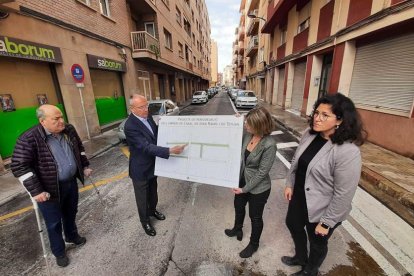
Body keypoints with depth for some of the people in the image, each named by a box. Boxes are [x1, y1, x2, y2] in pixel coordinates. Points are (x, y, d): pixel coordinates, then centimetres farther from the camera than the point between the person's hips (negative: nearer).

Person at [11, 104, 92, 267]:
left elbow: (79, 148, 11)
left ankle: (72, 236, 51)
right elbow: (19, 166, -18)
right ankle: (59, 252, 38)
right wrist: (36, 191, -21)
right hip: (50, 190, -5)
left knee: (71, 213, 25)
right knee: (54, 223, 14)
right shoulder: (29, 139, -21)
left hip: (71, 182, 5)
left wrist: (85, 166, 9)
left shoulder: (69, 130, -4)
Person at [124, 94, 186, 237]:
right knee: (142, 197, 16)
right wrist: (170, 150, -41)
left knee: (153, 192, 27)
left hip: (152, 164, 7)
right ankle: (145, 221, 40)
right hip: (140, 169, -7)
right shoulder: (130, 126, -29)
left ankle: (152, 210, 53)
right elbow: (146, 147, -34)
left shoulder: (147, 116, -4)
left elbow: (155, 134, 13)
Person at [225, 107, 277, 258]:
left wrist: (245, 189, -16)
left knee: (255, 217, 18)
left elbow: (262, 172, -23)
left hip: (258, 188, -6)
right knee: (238, 207, 28)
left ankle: (254, 244, 47)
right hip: (242, 181, 7)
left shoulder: (269, 145, -29)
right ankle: (237, 229, 59)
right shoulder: (247, 135, -11)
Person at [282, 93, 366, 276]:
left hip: (322, 209, -6)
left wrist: (327, 222, -15)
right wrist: (290, 184, 8)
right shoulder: (310, 134, -8)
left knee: (317, 242, 22)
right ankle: (300, 257, 59)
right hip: (299, 197, 7)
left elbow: (344, 193, -23)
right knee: (293, 225, 28)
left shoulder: (347, 151, -29)